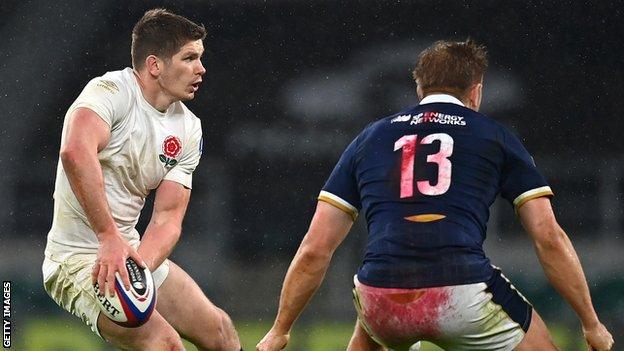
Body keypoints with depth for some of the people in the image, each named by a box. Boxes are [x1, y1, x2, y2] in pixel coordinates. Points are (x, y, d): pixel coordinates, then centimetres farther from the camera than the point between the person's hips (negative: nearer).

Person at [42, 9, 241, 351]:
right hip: (78, 259, -9)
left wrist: (139, 267, -21)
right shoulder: (111, 90, -17)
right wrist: (109, 238, -40)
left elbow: (167, 217, -1)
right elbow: (76, 152, -37)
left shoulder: (188, 128, 5)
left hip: (131, 251, 9)